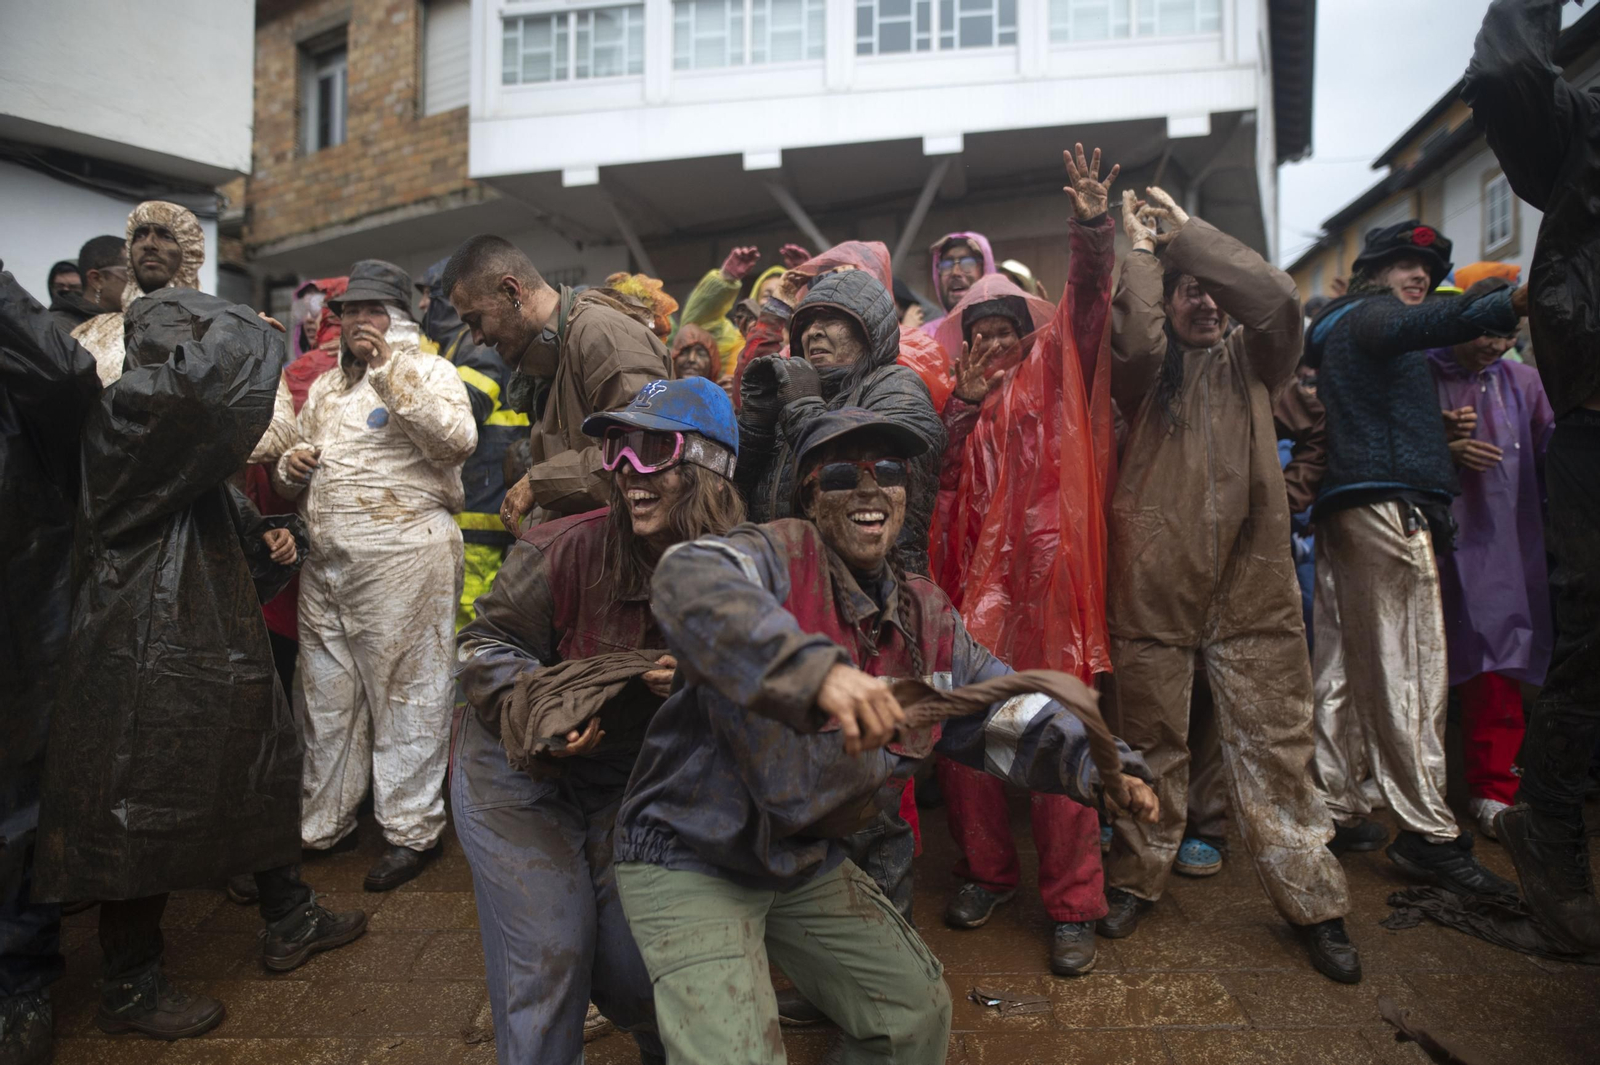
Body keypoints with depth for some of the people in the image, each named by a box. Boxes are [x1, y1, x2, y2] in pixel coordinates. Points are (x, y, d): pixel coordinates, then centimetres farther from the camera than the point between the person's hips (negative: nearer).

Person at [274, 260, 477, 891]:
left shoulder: (427, 372, 2)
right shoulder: (325, 387, 22)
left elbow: (457, 440, -19)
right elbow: (295, 482, 30)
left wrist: (391, 369, -18)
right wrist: (291, 468, 6)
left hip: (403, 557, -7)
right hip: (324, 561, 7)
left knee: (406, 694, -1)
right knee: (327, 696, 14)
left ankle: (412, 831, 13)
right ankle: (323, 822, 31)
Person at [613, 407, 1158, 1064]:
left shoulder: (926, 617, 1)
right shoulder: (782, 556, -21)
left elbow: (1008, 713, 7)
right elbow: (688, 582, -44)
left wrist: (1096, 765, -8)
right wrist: (814, 669, -57)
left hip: (807, 862, 7)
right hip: (687, 860, -6)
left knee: (918, 1012, 17)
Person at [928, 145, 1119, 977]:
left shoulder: (1054, 375, 11)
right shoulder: (959, 396, 17)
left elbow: (1088, 303, -3)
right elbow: (933, 480, 4)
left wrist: (1093, 228, -17)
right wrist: (963, 405, -4)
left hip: (1043, 581, -3)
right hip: (970, 587, 3)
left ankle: (1073, 906, 12)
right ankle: (985, 871, 25)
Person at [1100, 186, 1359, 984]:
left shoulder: (1251, 360, 13)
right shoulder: (1145, 371, 8)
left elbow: (1278, 296, -6)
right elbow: (1136, 335, -14)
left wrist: (1185, 230, 2)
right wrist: (1142, 249, 2)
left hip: (1252, 579, 2)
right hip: (1154, 577, -1)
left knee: (1273, 739, 5)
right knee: (1150, 738, 10)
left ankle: (1312, 900, 20)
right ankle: (1137, 875, 27)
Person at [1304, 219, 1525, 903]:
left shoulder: (1337, 330, 30)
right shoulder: (1367, 315, 1)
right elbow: (1418, 324, -23)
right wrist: (1513, 302, -35)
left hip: (1348, 506, 10)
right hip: (1390, 501, -10)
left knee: (1359, 664, 10)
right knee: (1411, 669, -11)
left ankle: (1335, 805, 15)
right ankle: (1430, 834, -9)